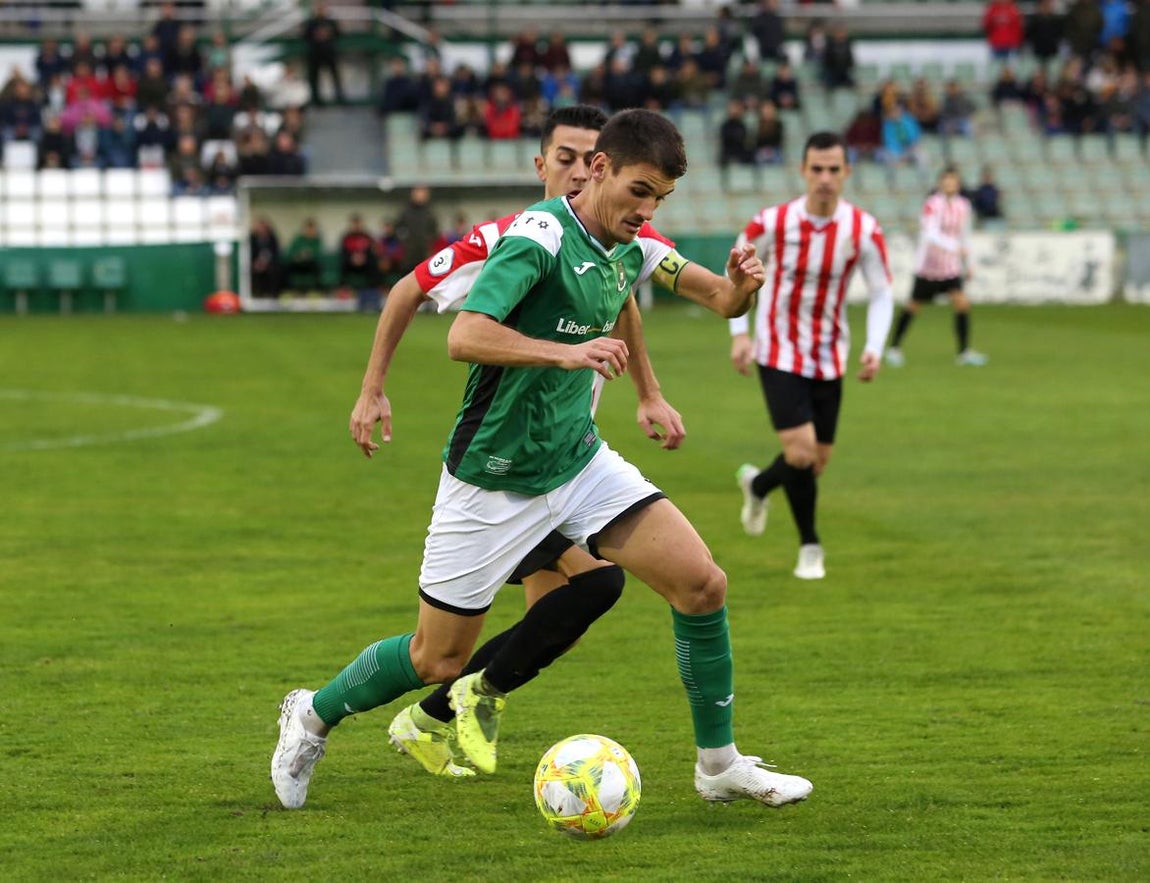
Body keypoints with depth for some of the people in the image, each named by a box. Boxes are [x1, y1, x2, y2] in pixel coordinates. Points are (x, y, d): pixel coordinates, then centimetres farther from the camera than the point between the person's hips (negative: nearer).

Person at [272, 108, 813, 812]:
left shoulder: (632, 246, 0)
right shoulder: (539, 237, -23)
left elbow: (721, 299, 10)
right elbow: (465, 337, -34)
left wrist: (739, 287, -14)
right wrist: (568, 352, -45)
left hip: (578, 458, 6)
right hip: (493, 482, -6)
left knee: (702, 584, -9)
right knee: (436, 660, 5)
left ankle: (720, 765, 6)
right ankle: (313, 720, 32)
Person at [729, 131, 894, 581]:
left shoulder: (864, 230, -12)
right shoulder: (773, 222, -15)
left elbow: (881, 294, -1)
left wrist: (874, 349, -16)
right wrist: (738, 333, -6)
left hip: (829, 355, 3)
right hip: (779, 353, -3)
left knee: (818, 461, 9)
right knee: (801, 451, -16)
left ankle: (757, 485, 42)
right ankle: (809, 546, 5)